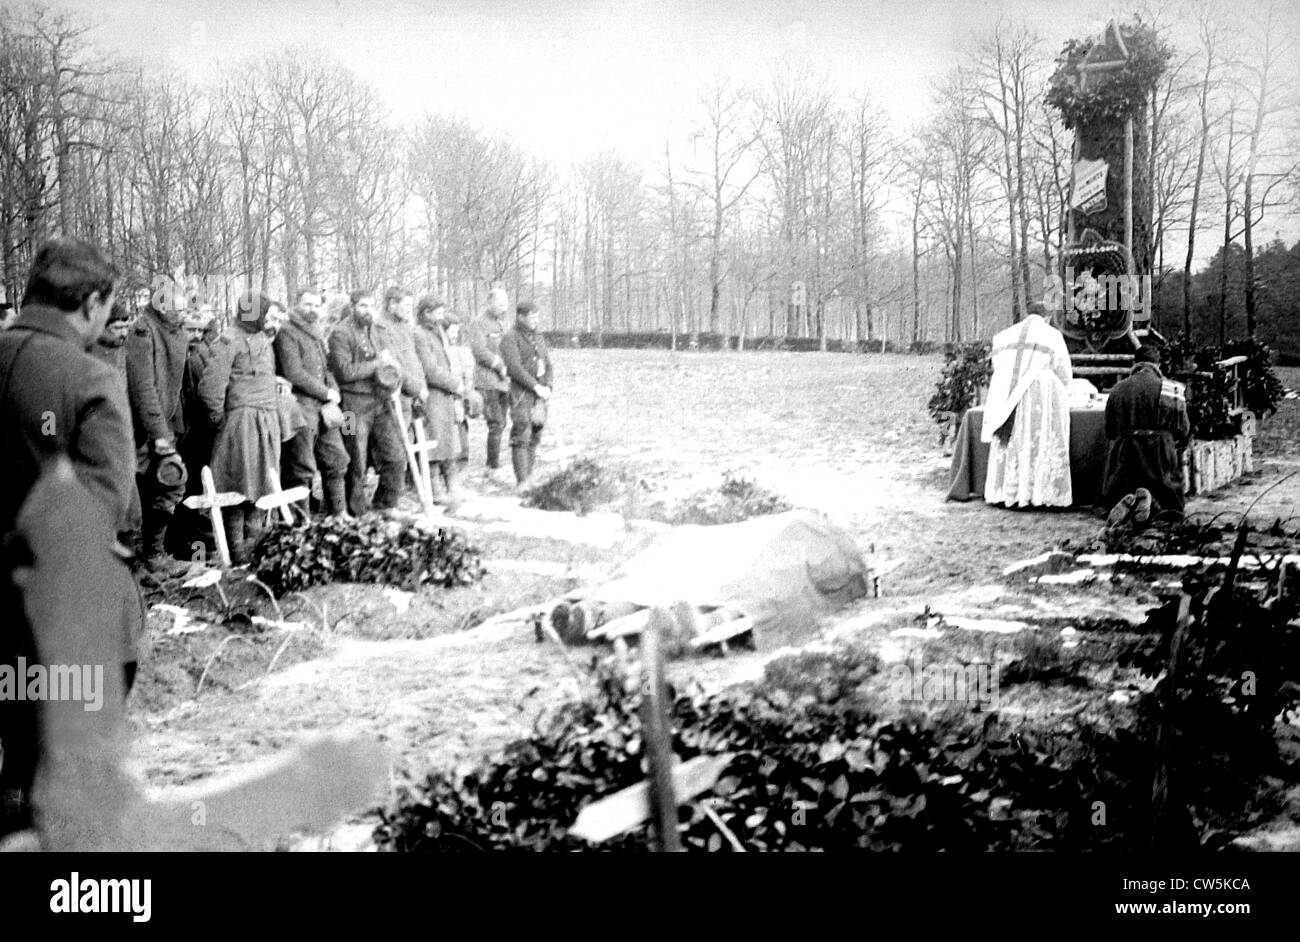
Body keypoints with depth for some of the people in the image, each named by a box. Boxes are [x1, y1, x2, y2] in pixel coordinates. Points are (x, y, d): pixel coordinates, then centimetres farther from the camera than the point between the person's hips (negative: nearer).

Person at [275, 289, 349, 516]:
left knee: (337, 460, 12)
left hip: (323, 409, 8)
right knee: (302, 469, -5)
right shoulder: (287, 334, -8)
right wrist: (326, 393, -11)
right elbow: (294, 373, -17)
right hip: (300, 409, -8)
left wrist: (334, 394, 1)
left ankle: (337, 512, 23)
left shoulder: (317, 335, 19)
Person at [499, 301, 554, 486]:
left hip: (539, 395, 6)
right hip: (520, 394, -6)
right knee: (521, 437, -10)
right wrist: (536, 387, -18)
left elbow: (548, 366, 14)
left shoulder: (539, 339, 17)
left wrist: (547, 387, -4)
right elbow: (515, 368, -15)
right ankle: (522, 480, -11)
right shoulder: (510, 338, -5)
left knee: (534, 437, 5)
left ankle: (529, 477, 11)